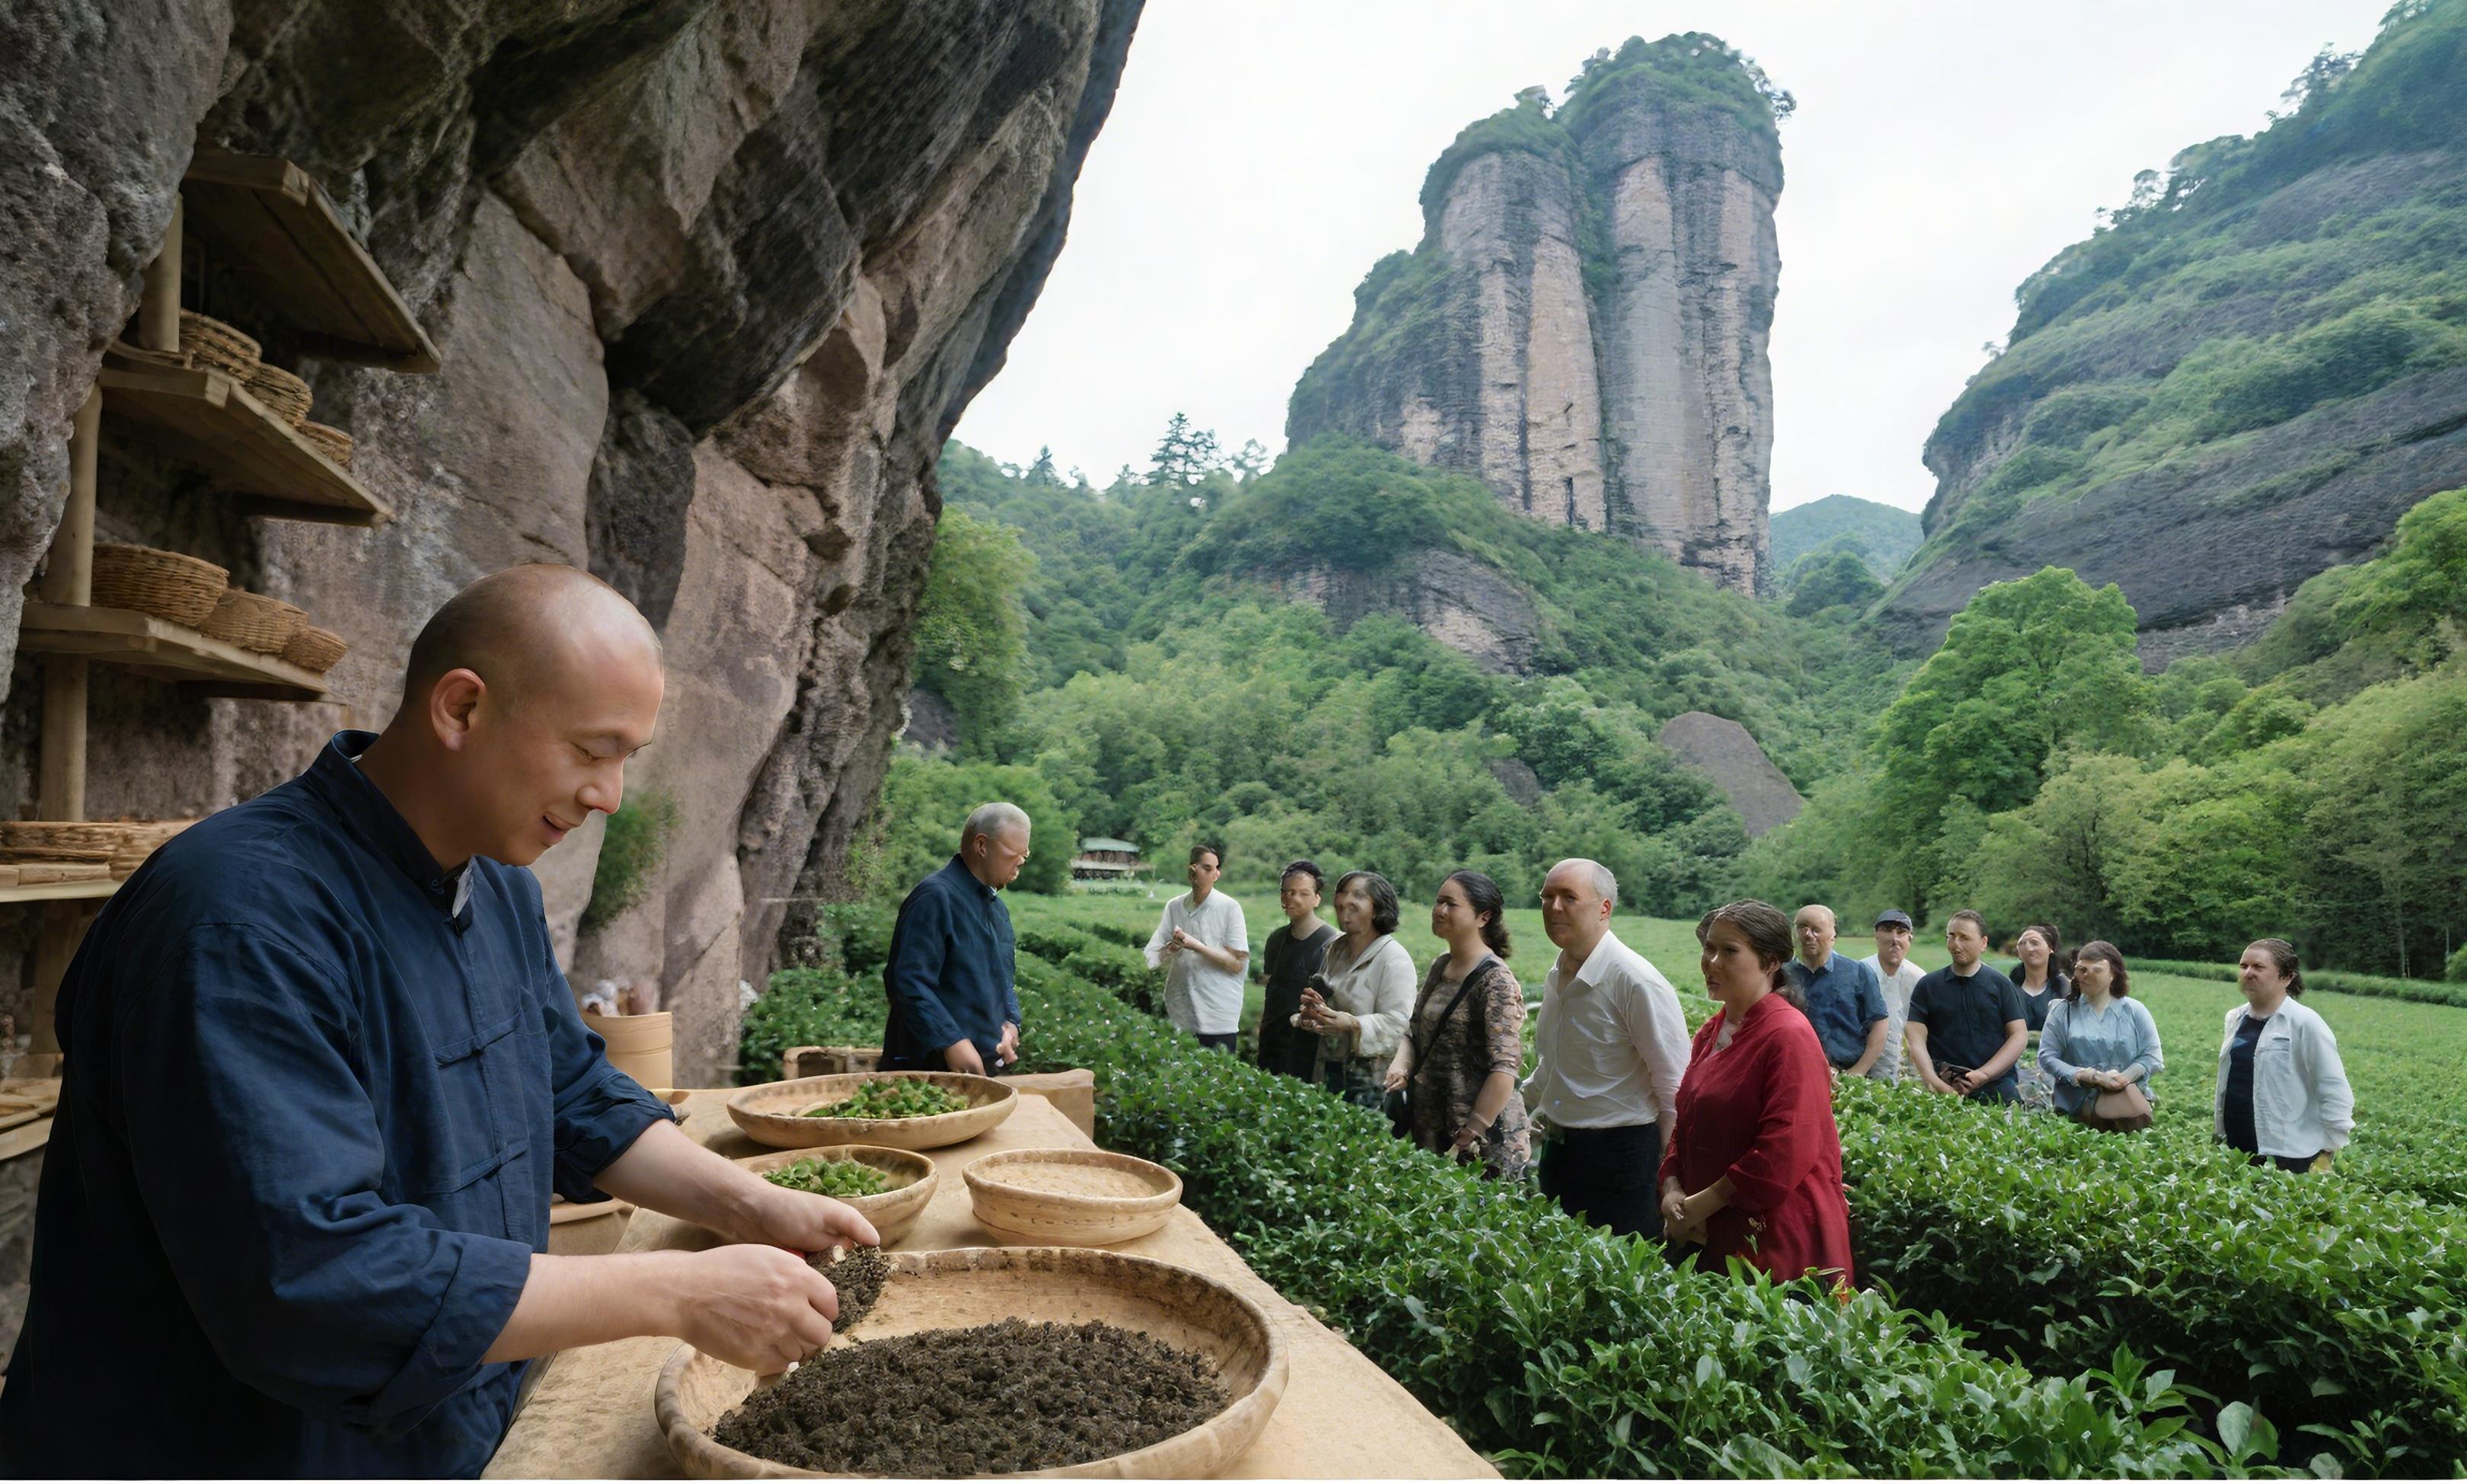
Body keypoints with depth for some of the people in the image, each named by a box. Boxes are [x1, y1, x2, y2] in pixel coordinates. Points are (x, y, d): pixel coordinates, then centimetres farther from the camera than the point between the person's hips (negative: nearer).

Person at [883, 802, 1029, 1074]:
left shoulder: (996, 907, 16)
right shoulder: (935, 898, -15)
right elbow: (909, 982, -22)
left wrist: (1010, 1024, 5)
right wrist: (951, 1042, -24)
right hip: (931, 1065, -9)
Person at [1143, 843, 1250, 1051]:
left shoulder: (1229, 907, -5)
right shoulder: (1174, 907, 7)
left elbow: (1238, 964, -9)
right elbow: (1153, 959, 5)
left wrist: (1197, 946, -17)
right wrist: (1171, 948, -15)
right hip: (1179, 1016, 4)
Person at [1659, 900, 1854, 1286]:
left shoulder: (1790, 1036, -16)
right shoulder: (1711, 1034, 10)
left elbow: (1787, 1150, -22)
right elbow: (1688, 1125, 16)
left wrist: (1701, 1204, -17)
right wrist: (1672, 1189, -2)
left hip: (1780, 1240, -8)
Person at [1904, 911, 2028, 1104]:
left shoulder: (2000, 985, 10)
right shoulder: (1928, 986, 9)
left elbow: (2019, 1036, 4)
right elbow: (1916, 1039, 1)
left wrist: (1983, 1074, -10)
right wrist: (1934, 1083, -16)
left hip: (1997, 1086, 1)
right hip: (1945, 1088, -1)